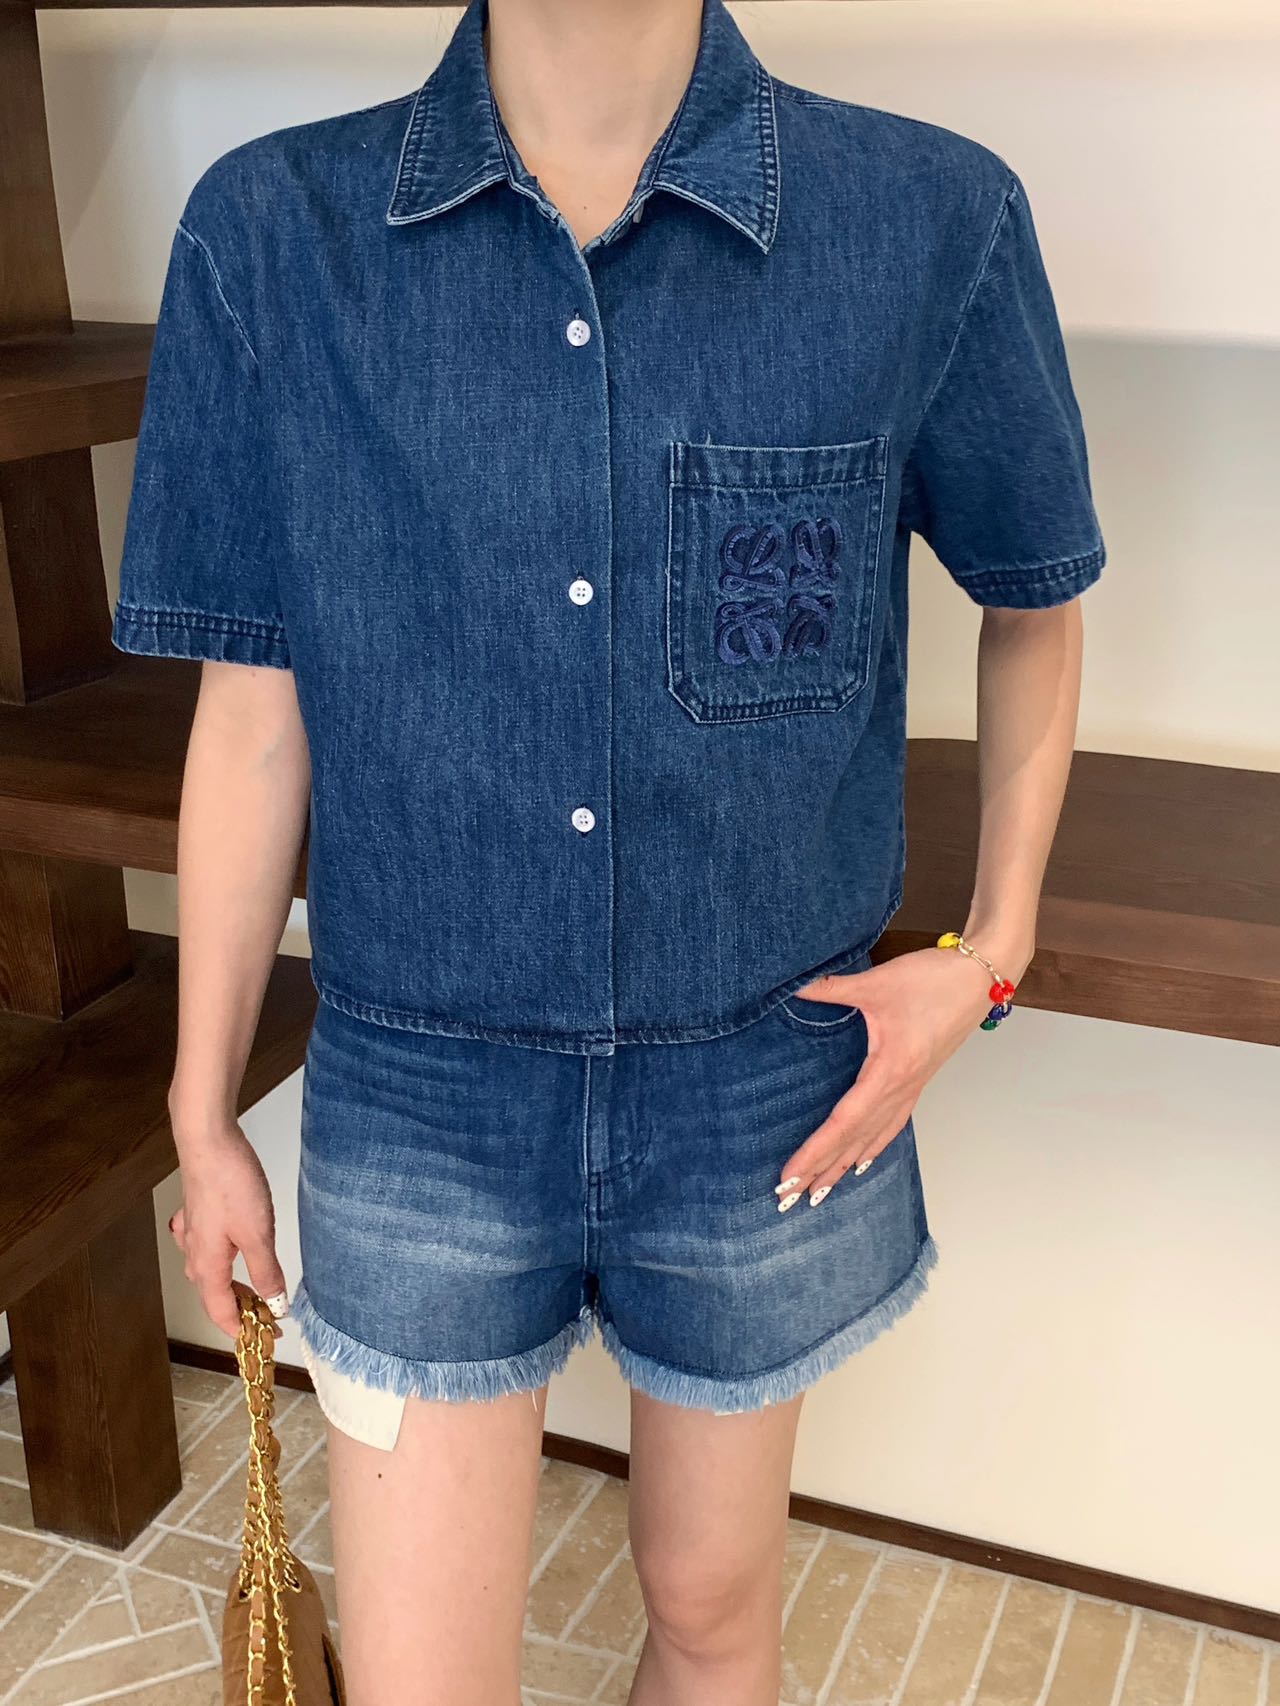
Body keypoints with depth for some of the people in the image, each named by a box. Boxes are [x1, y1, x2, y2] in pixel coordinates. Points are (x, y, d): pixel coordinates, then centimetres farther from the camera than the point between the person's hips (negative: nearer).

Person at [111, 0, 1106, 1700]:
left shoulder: (936, 222, -11)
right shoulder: (268, 232, -9)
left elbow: (1033, 603, 7)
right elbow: (253, 720, -2)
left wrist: (991, 951, -3)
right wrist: (204, 1117, 6)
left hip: (769, 1101, 1)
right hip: (419, 1104, 0)